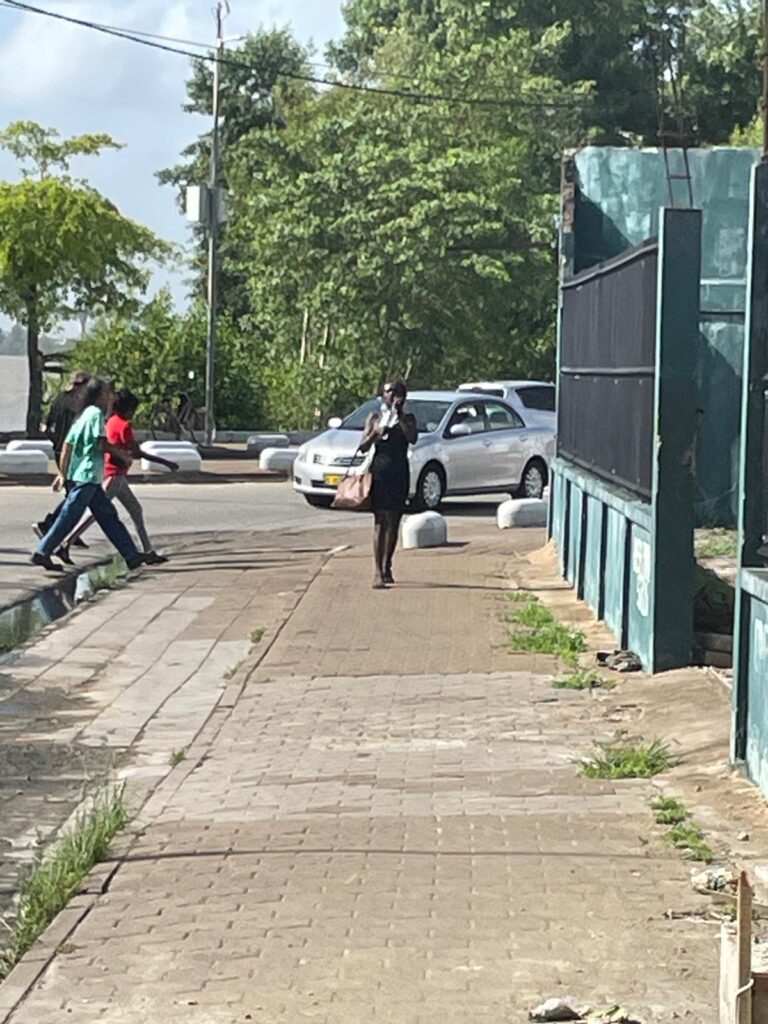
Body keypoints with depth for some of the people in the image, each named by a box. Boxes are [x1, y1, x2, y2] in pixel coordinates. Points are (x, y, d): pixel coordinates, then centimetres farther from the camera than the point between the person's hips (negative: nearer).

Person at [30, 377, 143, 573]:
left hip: (78, 474, 10)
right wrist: (122, 456, -1)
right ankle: (42, 552, -5)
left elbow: (67, 445, 15)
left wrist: (62, 473, 15)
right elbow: (103, 443, -16)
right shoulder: (96, 413, -9)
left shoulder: (83, 415, 17)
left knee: (108, 515, 9)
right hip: (88, 475, -10)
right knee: (69, 516, -7)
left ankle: (131, 555, 10)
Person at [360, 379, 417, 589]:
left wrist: (399, 417, -13)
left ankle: (387, 566, 21)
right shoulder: (375, 418, 7)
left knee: (394, 521, 7)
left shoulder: (408, 419, 8)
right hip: (379, 471, -2)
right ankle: (378, 572, -14)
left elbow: (413, 438, -12)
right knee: (380, 521, -9)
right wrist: (378, 432, -14)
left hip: (399, 473, 2)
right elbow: (363, 447, 2)